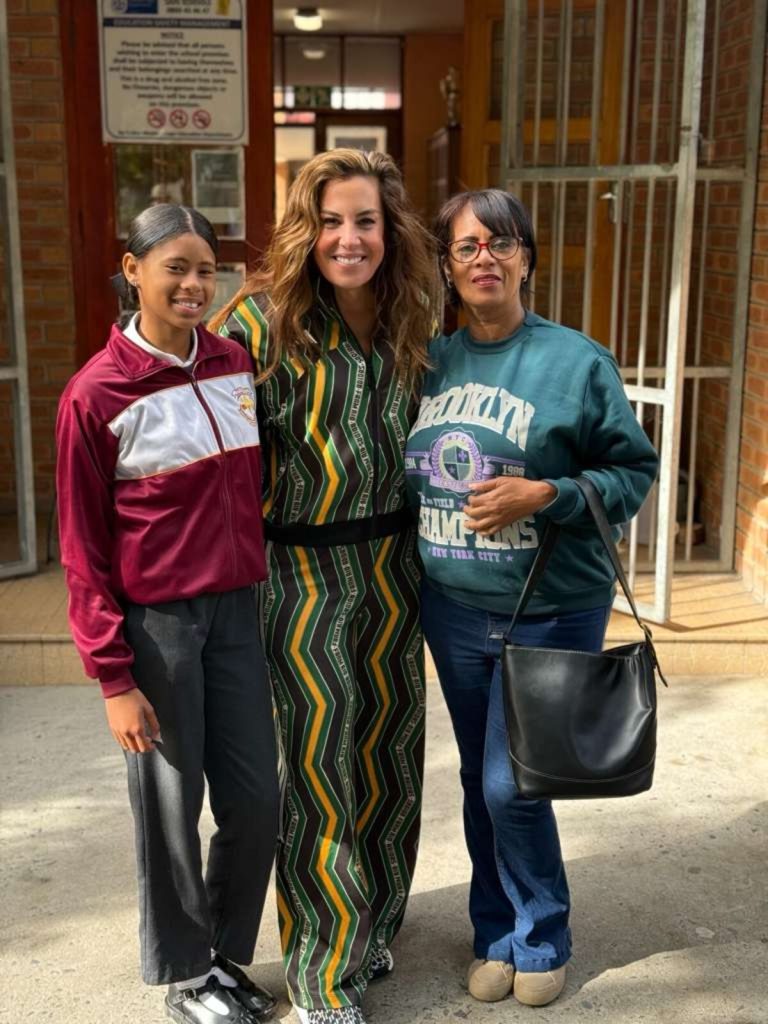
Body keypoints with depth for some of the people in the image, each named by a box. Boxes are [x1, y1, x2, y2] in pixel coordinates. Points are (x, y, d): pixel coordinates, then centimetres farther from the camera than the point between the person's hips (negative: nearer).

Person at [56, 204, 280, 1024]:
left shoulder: (234, 364, 5)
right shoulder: (96, 395, -11)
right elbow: (84, 549, -9)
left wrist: (263, 587, 10)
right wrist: (113, 675, -11)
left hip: (236, 610, 5)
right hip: (155, 621, -5)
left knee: (256, 799, 10)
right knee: (171, 805, 8)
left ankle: (227, 953, 34)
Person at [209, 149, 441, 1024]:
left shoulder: (409, 321, 4)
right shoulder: (264, 318, -14)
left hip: (391, 562, 6)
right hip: (303, 569, -6)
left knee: (388, 746, 17)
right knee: (321, 763, 3)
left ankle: (372, 927, 41)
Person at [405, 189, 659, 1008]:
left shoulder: (576, 360, -9)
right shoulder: (430, 363, 4)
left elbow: (634, 472, -6)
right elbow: (403, 475, 14)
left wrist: (544, 495, -21)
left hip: (549, 612, -4)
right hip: (452, 610, 4)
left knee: (511, 785, -1)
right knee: (479, 781, 15)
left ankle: (540, 940, 26)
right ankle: (496, 933, 36)